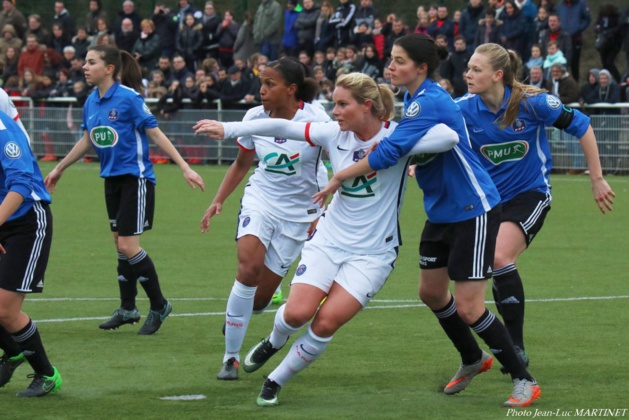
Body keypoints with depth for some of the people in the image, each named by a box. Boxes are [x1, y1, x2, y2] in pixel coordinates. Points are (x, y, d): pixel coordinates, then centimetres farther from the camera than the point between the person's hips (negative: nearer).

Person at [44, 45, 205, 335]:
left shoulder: (128, 98, -16)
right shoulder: (91, 102, 6)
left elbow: (156, 134, -14)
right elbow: (86, 141, 20)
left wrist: (185, 168, -18)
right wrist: (59, 169, 29)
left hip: (136, 178, -7)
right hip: (112, 180, 7)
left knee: (128, 246, -10)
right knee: (120, 244, 12)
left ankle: (159, 306, 5)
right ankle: (127, 309, 22)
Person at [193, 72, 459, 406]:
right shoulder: (335, 133, -2)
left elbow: (449, 137, -28)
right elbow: (283, 127, -2)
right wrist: (227, 129, -6)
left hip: (372, 253, -3)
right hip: (329, 239, 3)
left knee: (326, 323, -14)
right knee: (298, 312, -14)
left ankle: (275, 382, 8)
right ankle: (274, 341, 24)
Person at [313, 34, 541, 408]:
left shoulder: (429, 103, -24)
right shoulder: (415, 99, 5)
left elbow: (389, 152, -31)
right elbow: (402, 148, 19)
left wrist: (340, 177, -22)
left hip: (473, 212, -10)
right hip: (442, 212, 10)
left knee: (467, 307, -9)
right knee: (432, 292, 18)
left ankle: (524, 380, 3)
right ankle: (473, 360, 39)